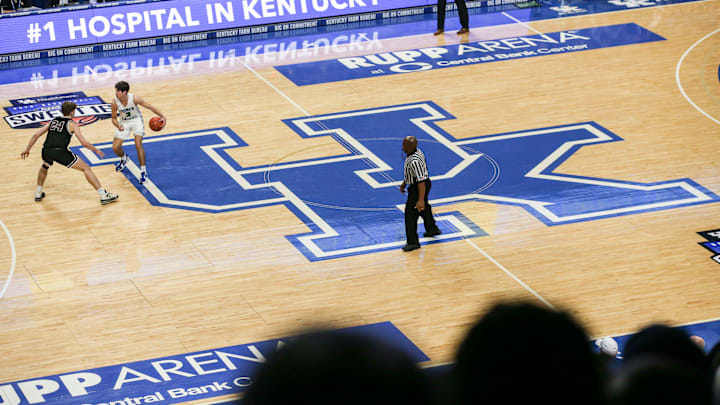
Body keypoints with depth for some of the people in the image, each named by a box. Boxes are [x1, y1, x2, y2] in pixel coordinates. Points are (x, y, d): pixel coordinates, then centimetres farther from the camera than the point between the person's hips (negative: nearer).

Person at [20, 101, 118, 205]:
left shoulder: (53, 121, 25)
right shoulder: (72, 124, 11)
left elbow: (35, 135, 21)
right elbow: (84, 143, 4)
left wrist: (27, 149, 30)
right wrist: (96, 151, 19)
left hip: (47, 150, 5)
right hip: (61, 152, -5)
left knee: (44, 167, 40)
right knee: (86, 168, 6)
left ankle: (38, 194, 40)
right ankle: (104, 196, 0)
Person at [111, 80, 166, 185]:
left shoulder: (134, 98, -27)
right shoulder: (115, 102, -22)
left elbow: (150, 106, -18)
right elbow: (114, 118, -11)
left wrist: (162, 116, -24)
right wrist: (118, 126, -34)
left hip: (136, 120, -3)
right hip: (124, 122, 3)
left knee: (138, 144, -20)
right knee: (115, 147, -2)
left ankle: (143, 171, -10)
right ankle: (123, 159, 36)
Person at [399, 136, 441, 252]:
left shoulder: (414, 161, -34)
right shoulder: (417, 151, -4)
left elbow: (421, 181, -33)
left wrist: (421, 200, -30)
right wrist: (404, 182, 22)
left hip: (417, 188, -10)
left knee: (410, 214, 1)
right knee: (424, 208, 30)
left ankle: (413, 242, 11)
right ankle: (432, 229, 52)